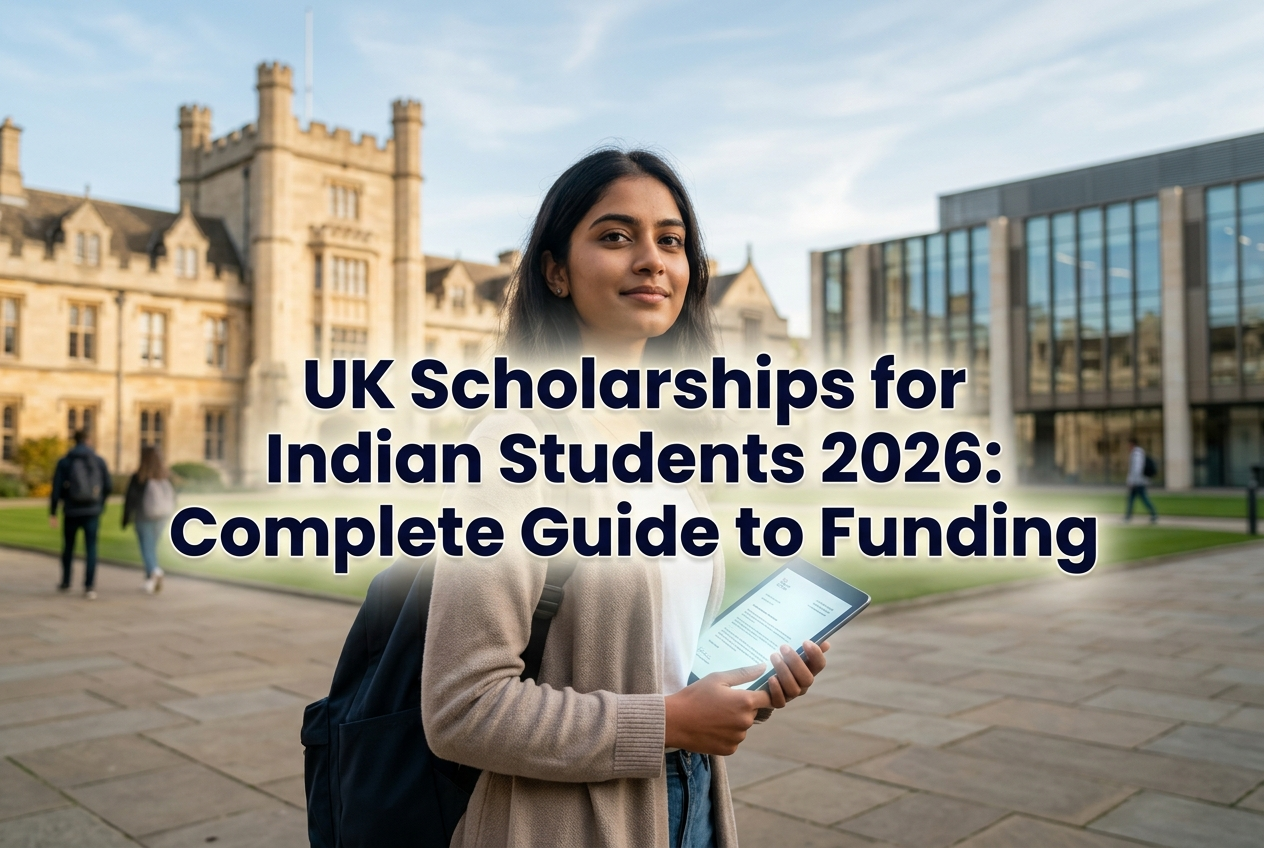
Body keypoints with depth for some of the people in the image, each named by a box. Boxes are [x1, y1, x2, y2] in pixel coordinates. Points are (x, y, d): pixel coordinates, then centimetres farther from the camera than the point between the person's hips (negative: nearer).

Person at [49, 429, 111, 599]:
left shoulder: (64, 462, 0)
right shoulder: (99, 461, 1)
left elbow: (56, 489, -5)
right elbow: (108, 485, 3)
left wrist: (52, 513, 0)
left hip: (71, 511, 1)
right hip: (92, 512, -1)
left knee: (68, 547, 18)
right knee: (91, 548, -1)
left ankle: (65, 583, 31)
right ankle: (90, 587, -11)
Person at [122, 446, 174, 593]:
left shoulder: (138, 478, -11)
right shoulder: (166, 476, -1)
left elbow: (130, 499, -7)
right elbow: (173, 497, 5)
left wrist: (126, 519, 2)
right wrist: (166, 513, 20)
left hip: (143, 518, -4)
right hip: (160, 518, 4)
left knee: (147, 547, -2)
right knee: (153, 547, 16)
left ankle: (154, 571, -26)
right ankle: (150, 579, 20)